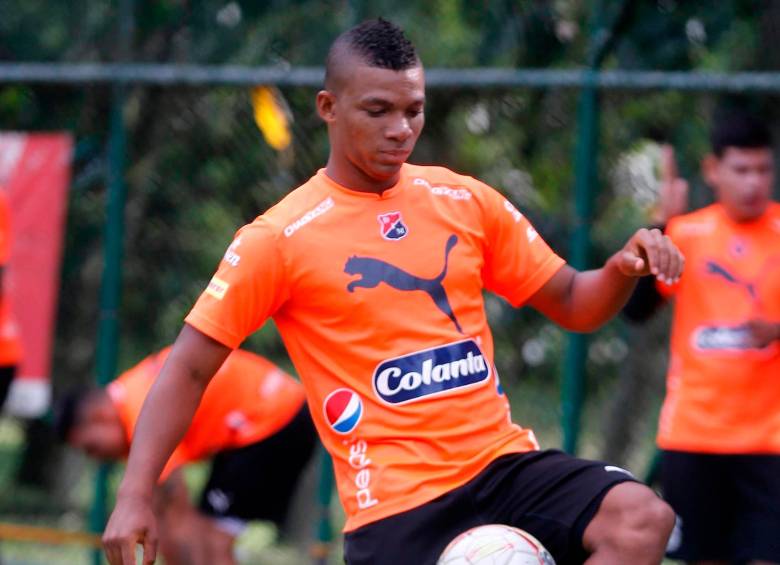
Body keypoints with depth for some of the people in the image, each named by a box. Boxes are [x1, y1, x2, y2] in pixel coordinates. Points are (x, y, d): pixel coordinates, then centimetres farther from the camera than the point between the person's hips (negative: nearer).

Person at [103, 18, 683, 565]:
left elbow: (571, 305, 17)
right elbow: (189, 369, -1)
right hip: (393, 498, -4)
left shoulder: (465, 201, 10)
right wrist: (135, 496, -10)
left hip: (502, 460, 4)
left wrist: (622, 270, -6)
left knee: (642, 518, -22)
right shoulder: (279, 239, -2)